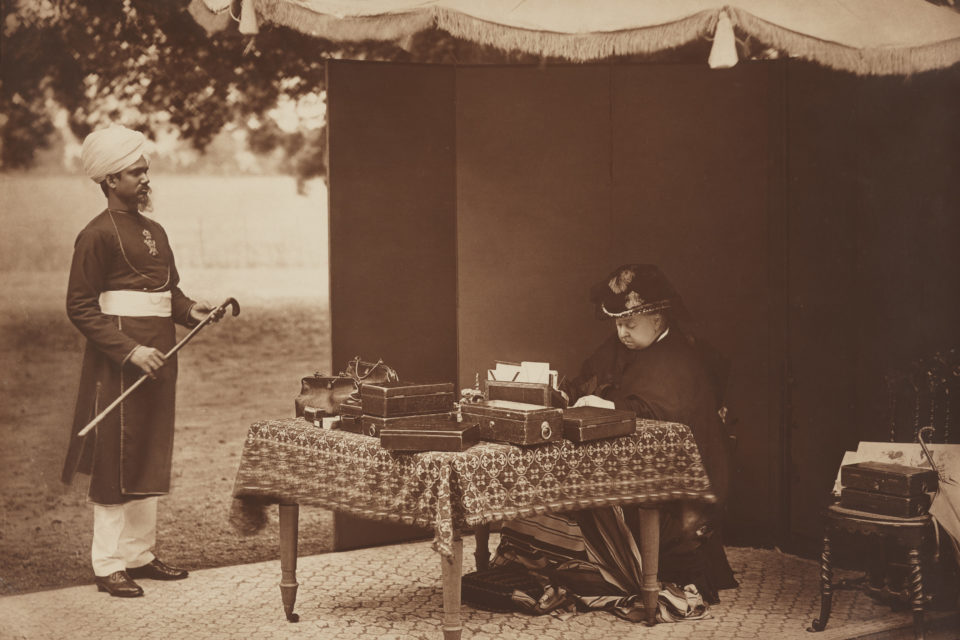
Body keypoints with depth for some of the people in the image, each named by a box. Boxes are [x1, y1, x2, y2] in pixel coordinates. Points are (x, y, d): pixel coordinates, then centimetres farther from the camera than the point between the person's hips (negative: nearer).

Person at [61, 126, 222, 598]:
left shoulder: (153, 232, 13)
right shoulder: (97, 235, -11)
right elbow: (81, 307, -13)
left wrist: (189, 310, 3)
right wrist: (130, 350, -20)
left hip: (158, 358, 8)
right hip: (117, 365, -8)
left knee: (150, 460, 13)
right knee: (115, 464, -3)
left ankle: (140, 555, 23)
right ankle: (108, 566, 4)